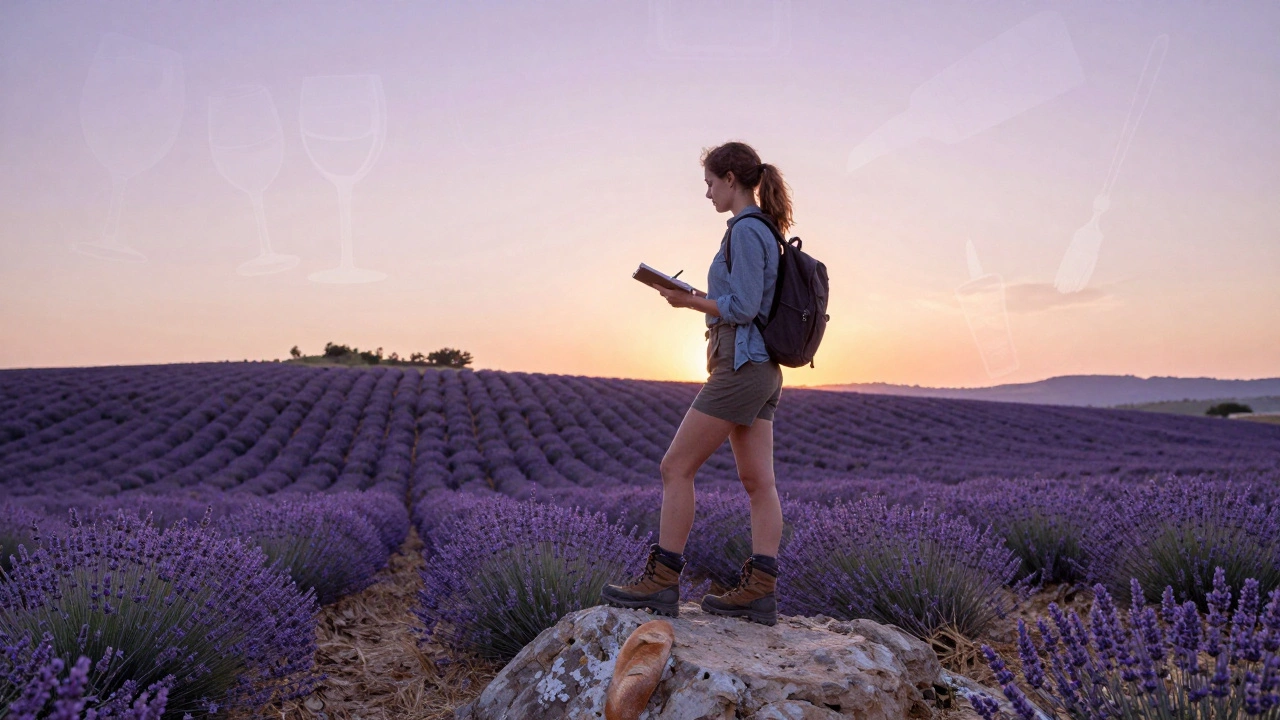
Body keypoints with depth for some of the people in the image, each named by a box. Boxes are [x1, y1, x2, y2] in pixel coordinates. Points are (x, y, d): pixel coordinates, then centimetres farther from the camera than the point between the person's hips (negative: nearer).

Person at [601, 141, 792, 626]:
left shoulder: (746, 230, -13)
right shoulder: (765, 230, 17)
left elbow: (742, 308, -19)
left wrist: (688, 300, -8)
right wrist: (696, 298, 13)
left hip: (740, 366, -10)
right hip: (762, 371, 10)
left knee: (676, 468, -4)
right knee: (758, 482, 6)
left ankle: (661, 581, 2)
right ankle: (760, 591, 8)